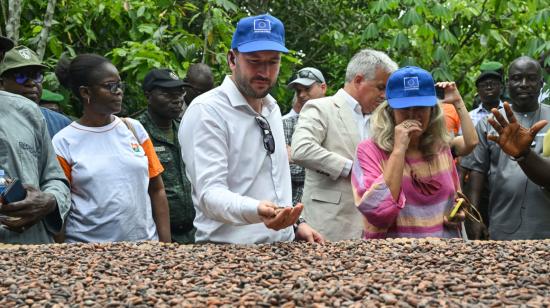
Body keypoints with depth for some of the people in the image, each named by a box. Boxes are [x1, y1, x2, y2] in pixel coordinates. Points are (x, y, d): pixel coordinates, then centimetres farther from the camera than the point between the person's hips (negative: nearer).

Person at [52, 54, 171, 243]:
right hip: (87, 243, -3)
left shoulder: (134, 129, 5)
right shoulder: (63, 143, -4)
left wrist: (166, 242, -1)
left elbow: (157, 190, 6)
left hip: (144, 240, 3)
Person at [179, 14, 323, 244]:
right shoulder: (206, 111, -15)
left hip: (282, 245, 6)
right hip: (229, 250, -6)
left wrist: (295, 222, 12)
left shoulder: (272, 108, 11)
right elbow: (210, 193, -24)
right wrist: (256, 211, -40)